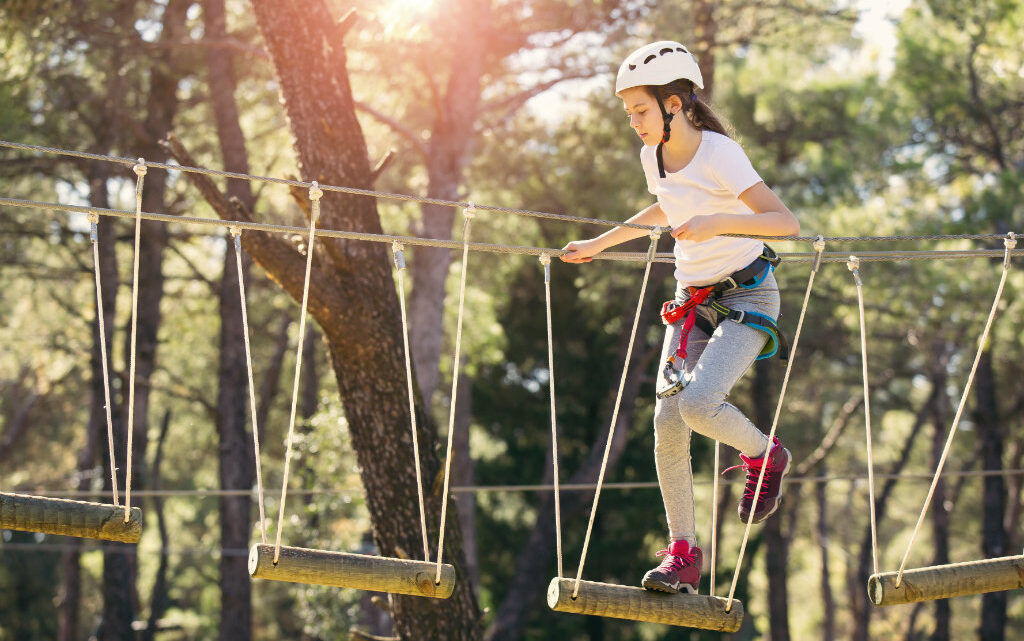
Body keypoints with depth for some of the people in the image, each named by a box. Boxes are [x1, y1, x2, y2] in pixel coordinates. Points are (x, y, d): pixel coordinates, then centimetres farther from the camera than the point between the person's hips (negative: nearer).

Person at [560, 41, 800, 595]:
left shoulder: (720, 155, -19)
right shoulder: (653, 157, 3)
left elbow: (786, 222, -27)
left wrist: (719, 222, -41)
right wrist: (599, 244, 28)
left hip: (747, 297, -7)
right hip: (693, 300, 7)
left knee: (699, 403, -27)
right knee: (667, 421, -6)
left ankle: (765, 456, 5)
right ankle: (683, 552, 3)